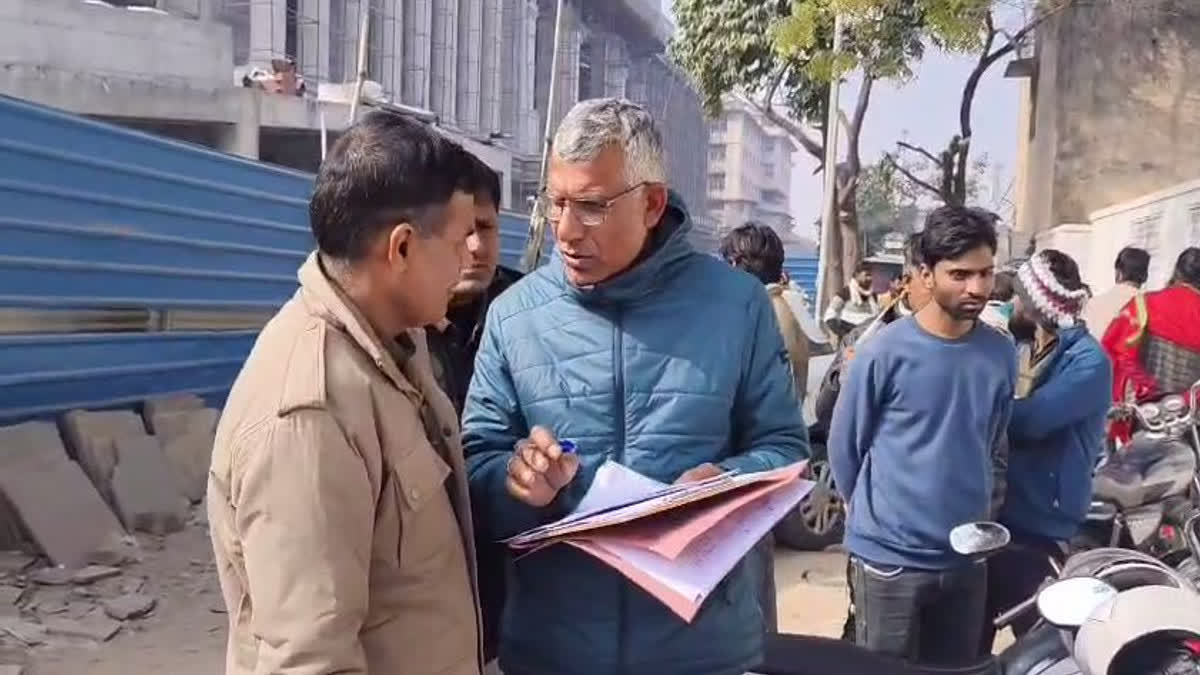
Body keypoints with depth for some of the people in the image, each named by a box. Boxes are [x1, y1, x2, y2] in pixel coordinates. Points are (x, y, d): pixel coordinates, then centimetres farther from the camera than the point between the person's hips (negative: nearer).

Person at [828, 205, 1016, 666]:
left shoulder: (1001, 354, 0)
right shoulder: (885, 351, -13)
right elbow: (844, 446, -3)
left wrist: (973, 508, 13)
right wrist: (877, 513, 6)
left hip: (967, 557, 4)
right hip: (889, 557, -4)